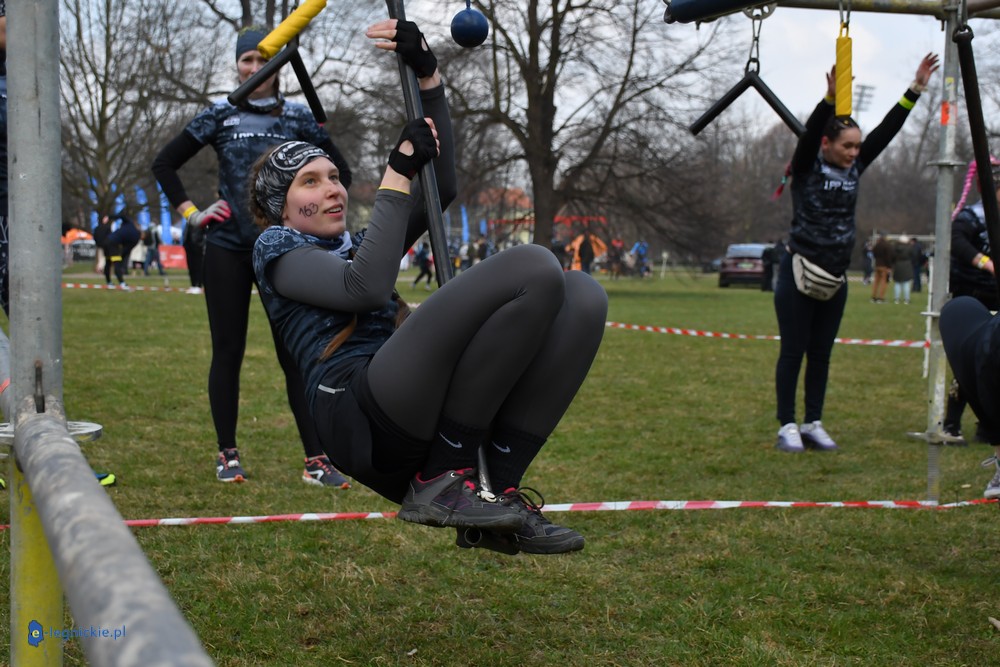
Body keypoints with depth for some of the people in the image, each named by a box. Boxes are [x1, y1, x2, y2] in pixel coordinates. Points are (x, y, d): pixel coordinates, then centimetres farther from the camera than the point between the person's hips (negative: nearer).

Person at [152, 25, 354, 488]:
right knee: (228, 352, 5)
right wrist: (191, 213, 2)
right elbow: (164, 164, 11)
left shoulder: (298, 118, 5)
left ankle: (316, 460, -1)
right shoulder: (219, 116, 5)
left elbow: (341, 172, 14)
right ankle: (228, 454, 16)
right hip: (227, 248, 0)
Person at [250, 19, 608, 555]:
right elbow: (366, 288, -6)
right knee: (533, 268, -21)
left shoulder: (353, 245, 36)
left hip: (418, 425, 8)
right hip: (363, 420, -8)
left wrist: (428, 76, 18)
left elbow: (440, 188, 26)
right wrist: (398, 171, -1)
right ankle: (439, 482, -20)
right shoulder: (277, 249, 15)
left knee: (582, 294, -7)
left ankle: (498, 489, -15)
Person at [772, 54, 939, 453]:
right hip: (799, 273, -5)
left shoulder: (854, 169, 7)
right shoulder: (806, 167, -7)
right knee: (793, 352, 0)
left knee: (821, 354, 9)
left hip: (835, 278, 6)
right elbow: (809, 132, -24)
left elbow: (886, 131, 5)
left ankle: (813, 424, 16)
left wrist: (915, 90, 0)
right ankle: (787, 427, 5)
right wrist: (831, 99, -39)